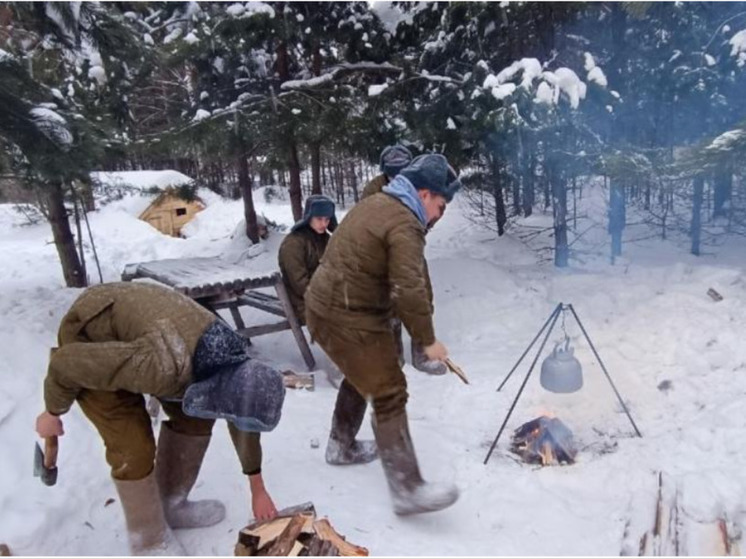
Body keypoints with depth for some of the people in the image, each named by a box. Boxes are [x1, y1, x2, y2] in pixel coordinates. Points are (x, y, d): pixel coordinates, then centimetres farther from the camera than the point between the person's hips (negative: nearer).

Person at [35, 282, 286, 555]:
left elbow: (243, 424, 2)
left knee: (193, 417, 3)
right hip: (89, 335, -6)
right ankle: (150, 539, 14)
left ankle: (169, 505, 24)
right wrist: (53, 413, -6)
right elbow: (67, 364, -26)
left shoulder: (229, 359, -16)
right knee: (134, 446, -9)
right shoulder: (163, 367, -40)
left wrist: (258, 490, 14)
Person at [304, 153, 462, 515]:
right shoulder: (406, 224, -17)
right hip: (348, 319, -10)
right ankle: (408, 490, -2)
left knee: (362, 378, 27)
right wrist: (427, 339, -12)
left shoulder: (375, 203, 14)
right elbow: (409, 290, -24)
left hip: (325, 305, 10)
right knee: (389, 396, -7)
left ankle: (341, 446, 43)